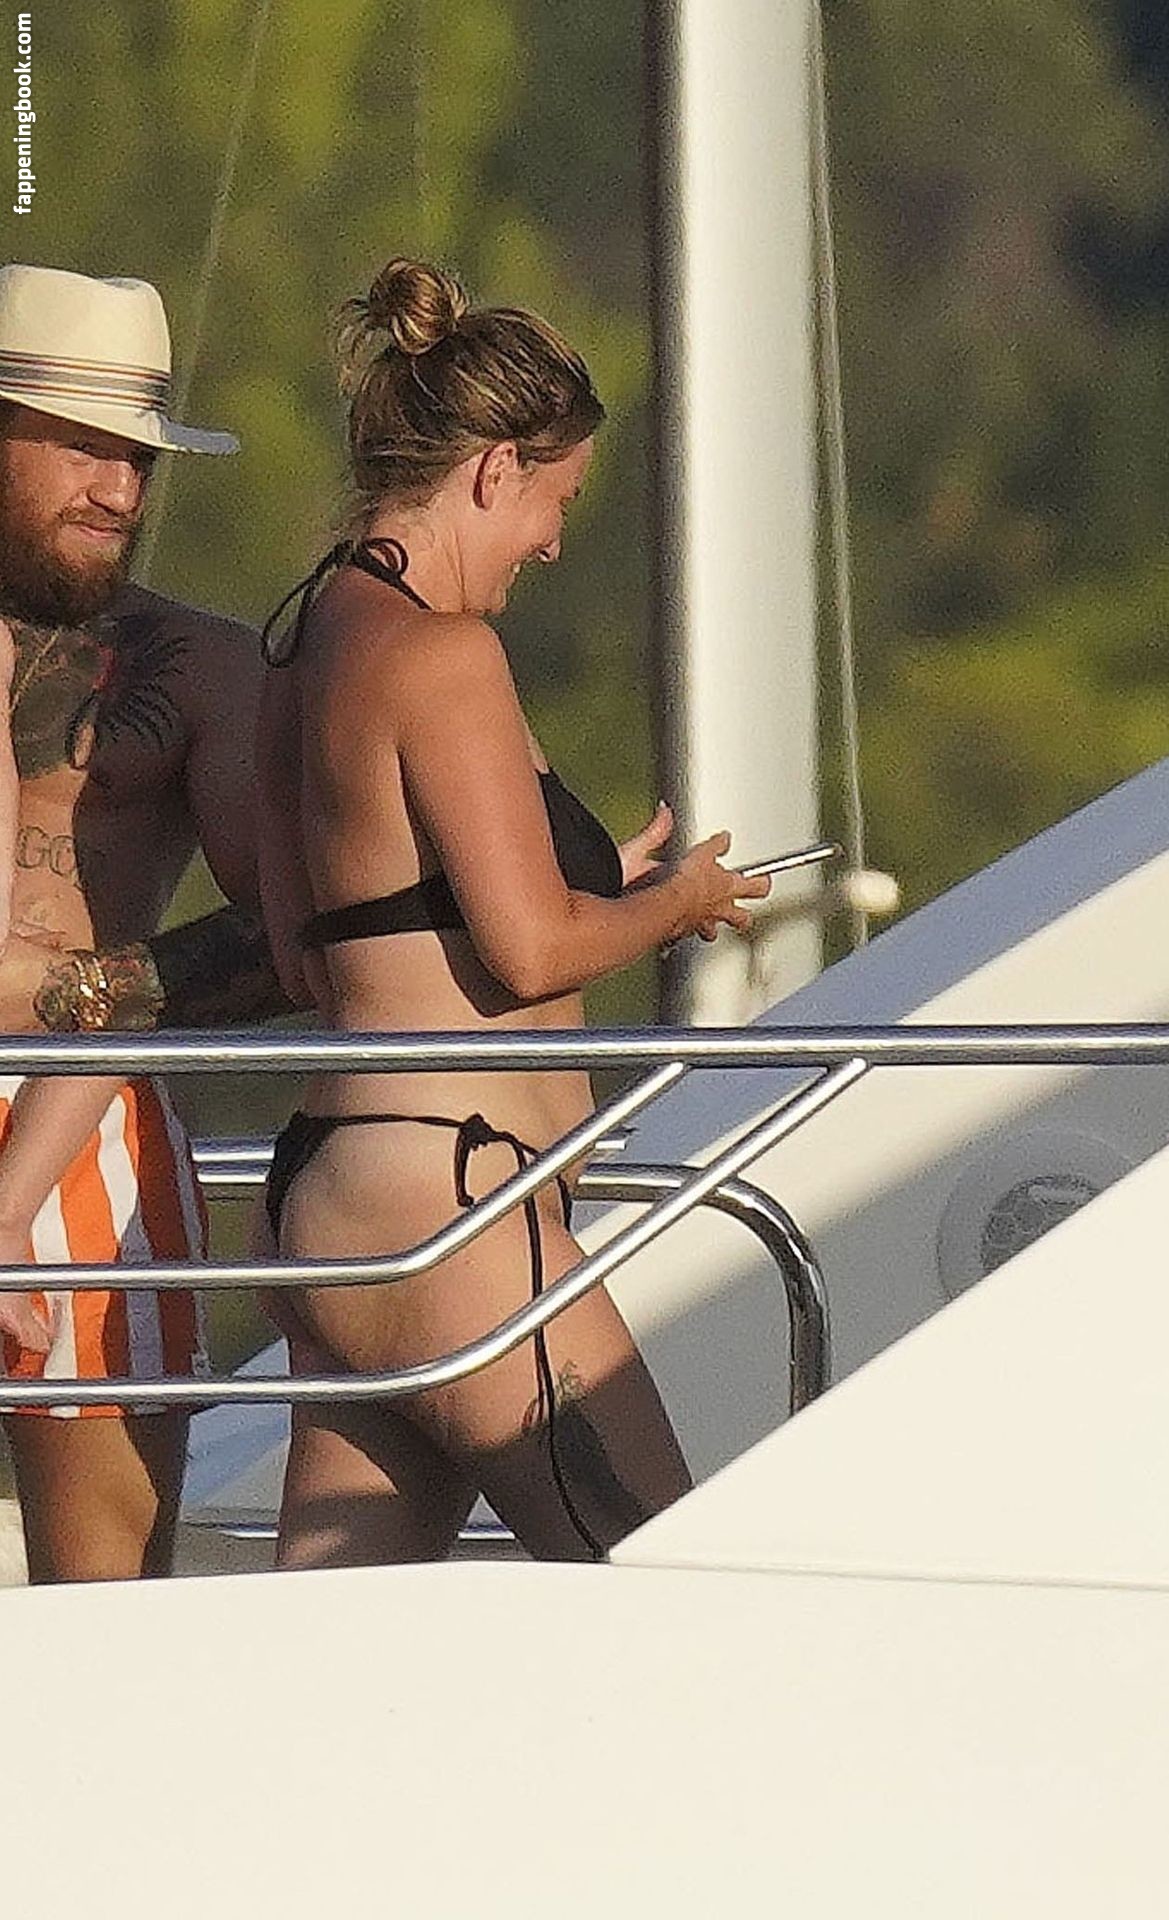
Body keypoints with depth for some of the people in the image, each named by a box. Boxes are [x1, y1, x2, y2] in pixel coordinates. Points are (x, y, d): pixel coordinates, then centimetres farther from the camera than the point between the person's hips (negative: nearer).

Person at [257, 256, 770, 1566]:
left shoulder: (308, 638, 15)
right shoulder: (440, 651, -13)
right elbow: (532, 948, -16)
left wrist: (600, 885, 24)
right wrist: (676, 903, 4)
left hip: (329, 1198, 10)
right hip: (446, 1201, -10)